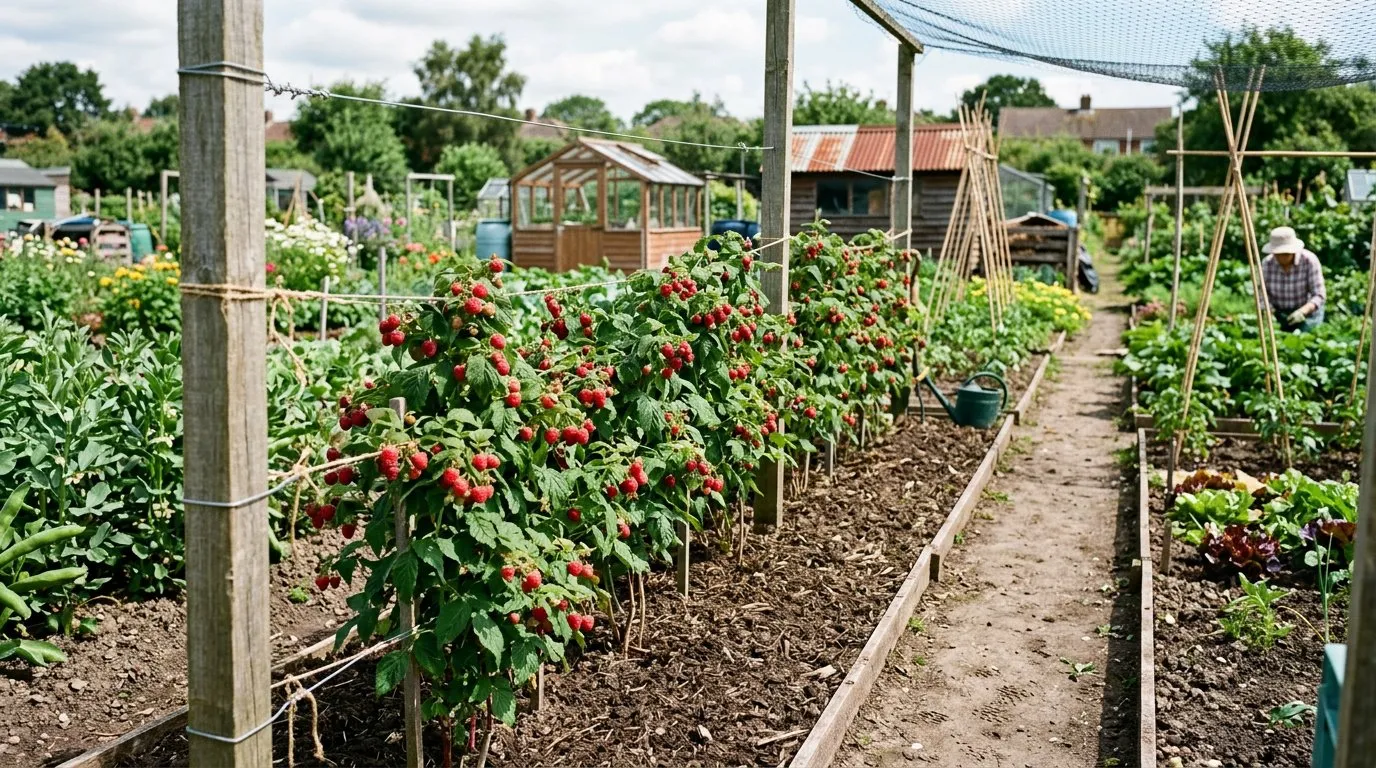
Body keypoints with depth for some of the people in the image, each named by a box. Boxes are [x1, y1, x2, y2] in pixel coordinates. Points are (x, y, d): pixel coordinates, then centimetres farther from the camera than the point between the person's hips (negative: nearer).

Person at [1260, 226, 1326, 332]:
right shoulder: (1267, 263, -11)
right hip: (1279, 314, 2)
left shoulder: (1309, 261, -20)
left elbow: (1318, 296, -20)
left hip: (1308, 312, -2)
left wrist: (1303, 311, -38)